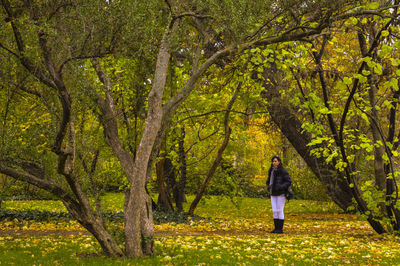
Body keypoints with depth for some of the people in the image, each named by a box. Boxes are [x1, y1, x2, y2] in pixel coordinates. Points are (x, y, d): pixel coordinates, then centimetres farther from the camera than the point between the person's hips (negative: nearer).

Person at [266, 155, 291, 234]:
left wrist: (280, 187, -22)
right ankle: (276, 228, 12)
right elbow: (268, 181, 24)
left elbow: (289, 182, -11)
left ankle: (280, 229, 0)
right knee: (274, 211, 6)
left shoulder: (283, 171, -8)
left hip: (281, 194, -7)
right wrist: (268, 187, 4)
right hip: (273, 194, 7)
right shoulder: (271, 171, 12)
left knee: (280, 211, -5)